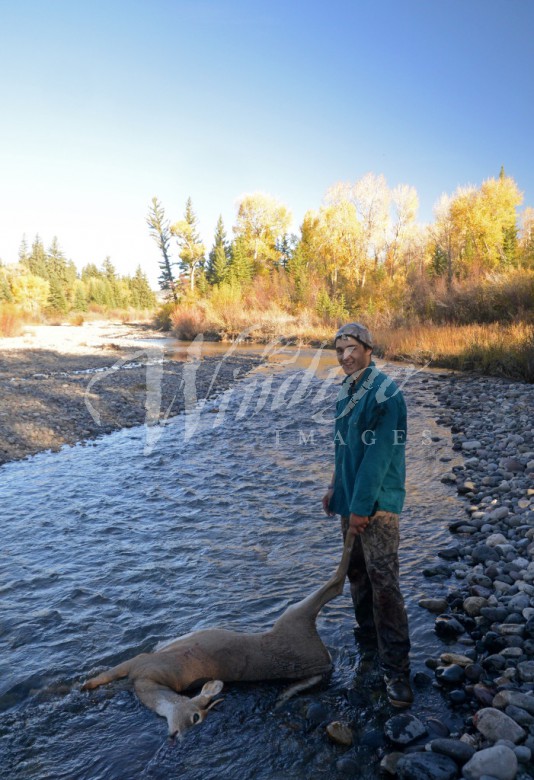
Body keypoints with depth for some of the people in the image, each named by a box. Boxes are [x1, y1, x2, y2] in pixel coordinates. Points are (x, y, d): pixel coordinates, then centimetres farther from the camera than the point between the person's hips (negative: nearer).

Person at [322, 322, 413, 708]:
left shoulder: (385, 394, -18)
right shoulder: (347, 391, 9)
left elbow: (379, 456, -21)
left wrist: (362, 507, -19)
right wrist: (336, 488, 17)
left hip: (377, 503, -8)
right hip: (351, 500, 8)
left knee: (384, 581, -6)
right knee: (357, 572, 19)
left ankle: (397, 669, 5)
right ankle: (367, 637, 38)